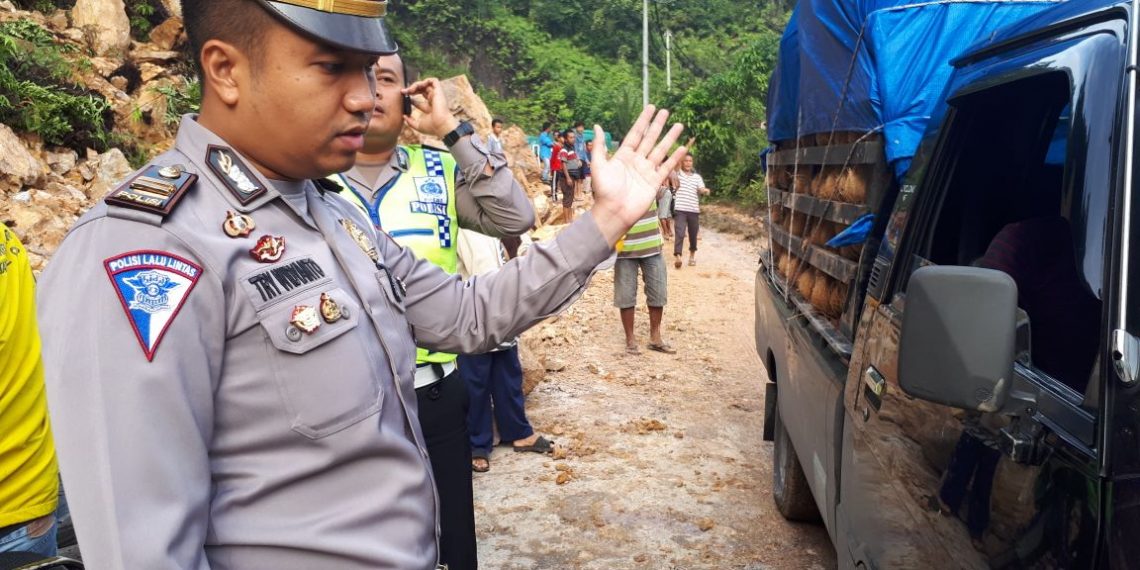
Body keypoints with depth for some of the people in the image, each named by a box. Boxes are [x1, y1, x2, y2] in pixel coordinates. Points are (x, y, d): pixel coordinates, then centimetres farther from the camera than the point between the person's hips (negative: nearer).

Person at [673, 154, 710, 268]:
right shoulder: (677, 174, 4)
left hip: (694, 210, 4)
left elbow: (701, 190, 2)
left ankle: (692, 255, 31)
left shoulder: (697, 177, 13)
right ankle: (677, 256, -26)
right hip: (680, 209, -4)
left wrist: (705, 191, -21)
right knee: (679, 233, -17)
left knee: (693, 234, 12)